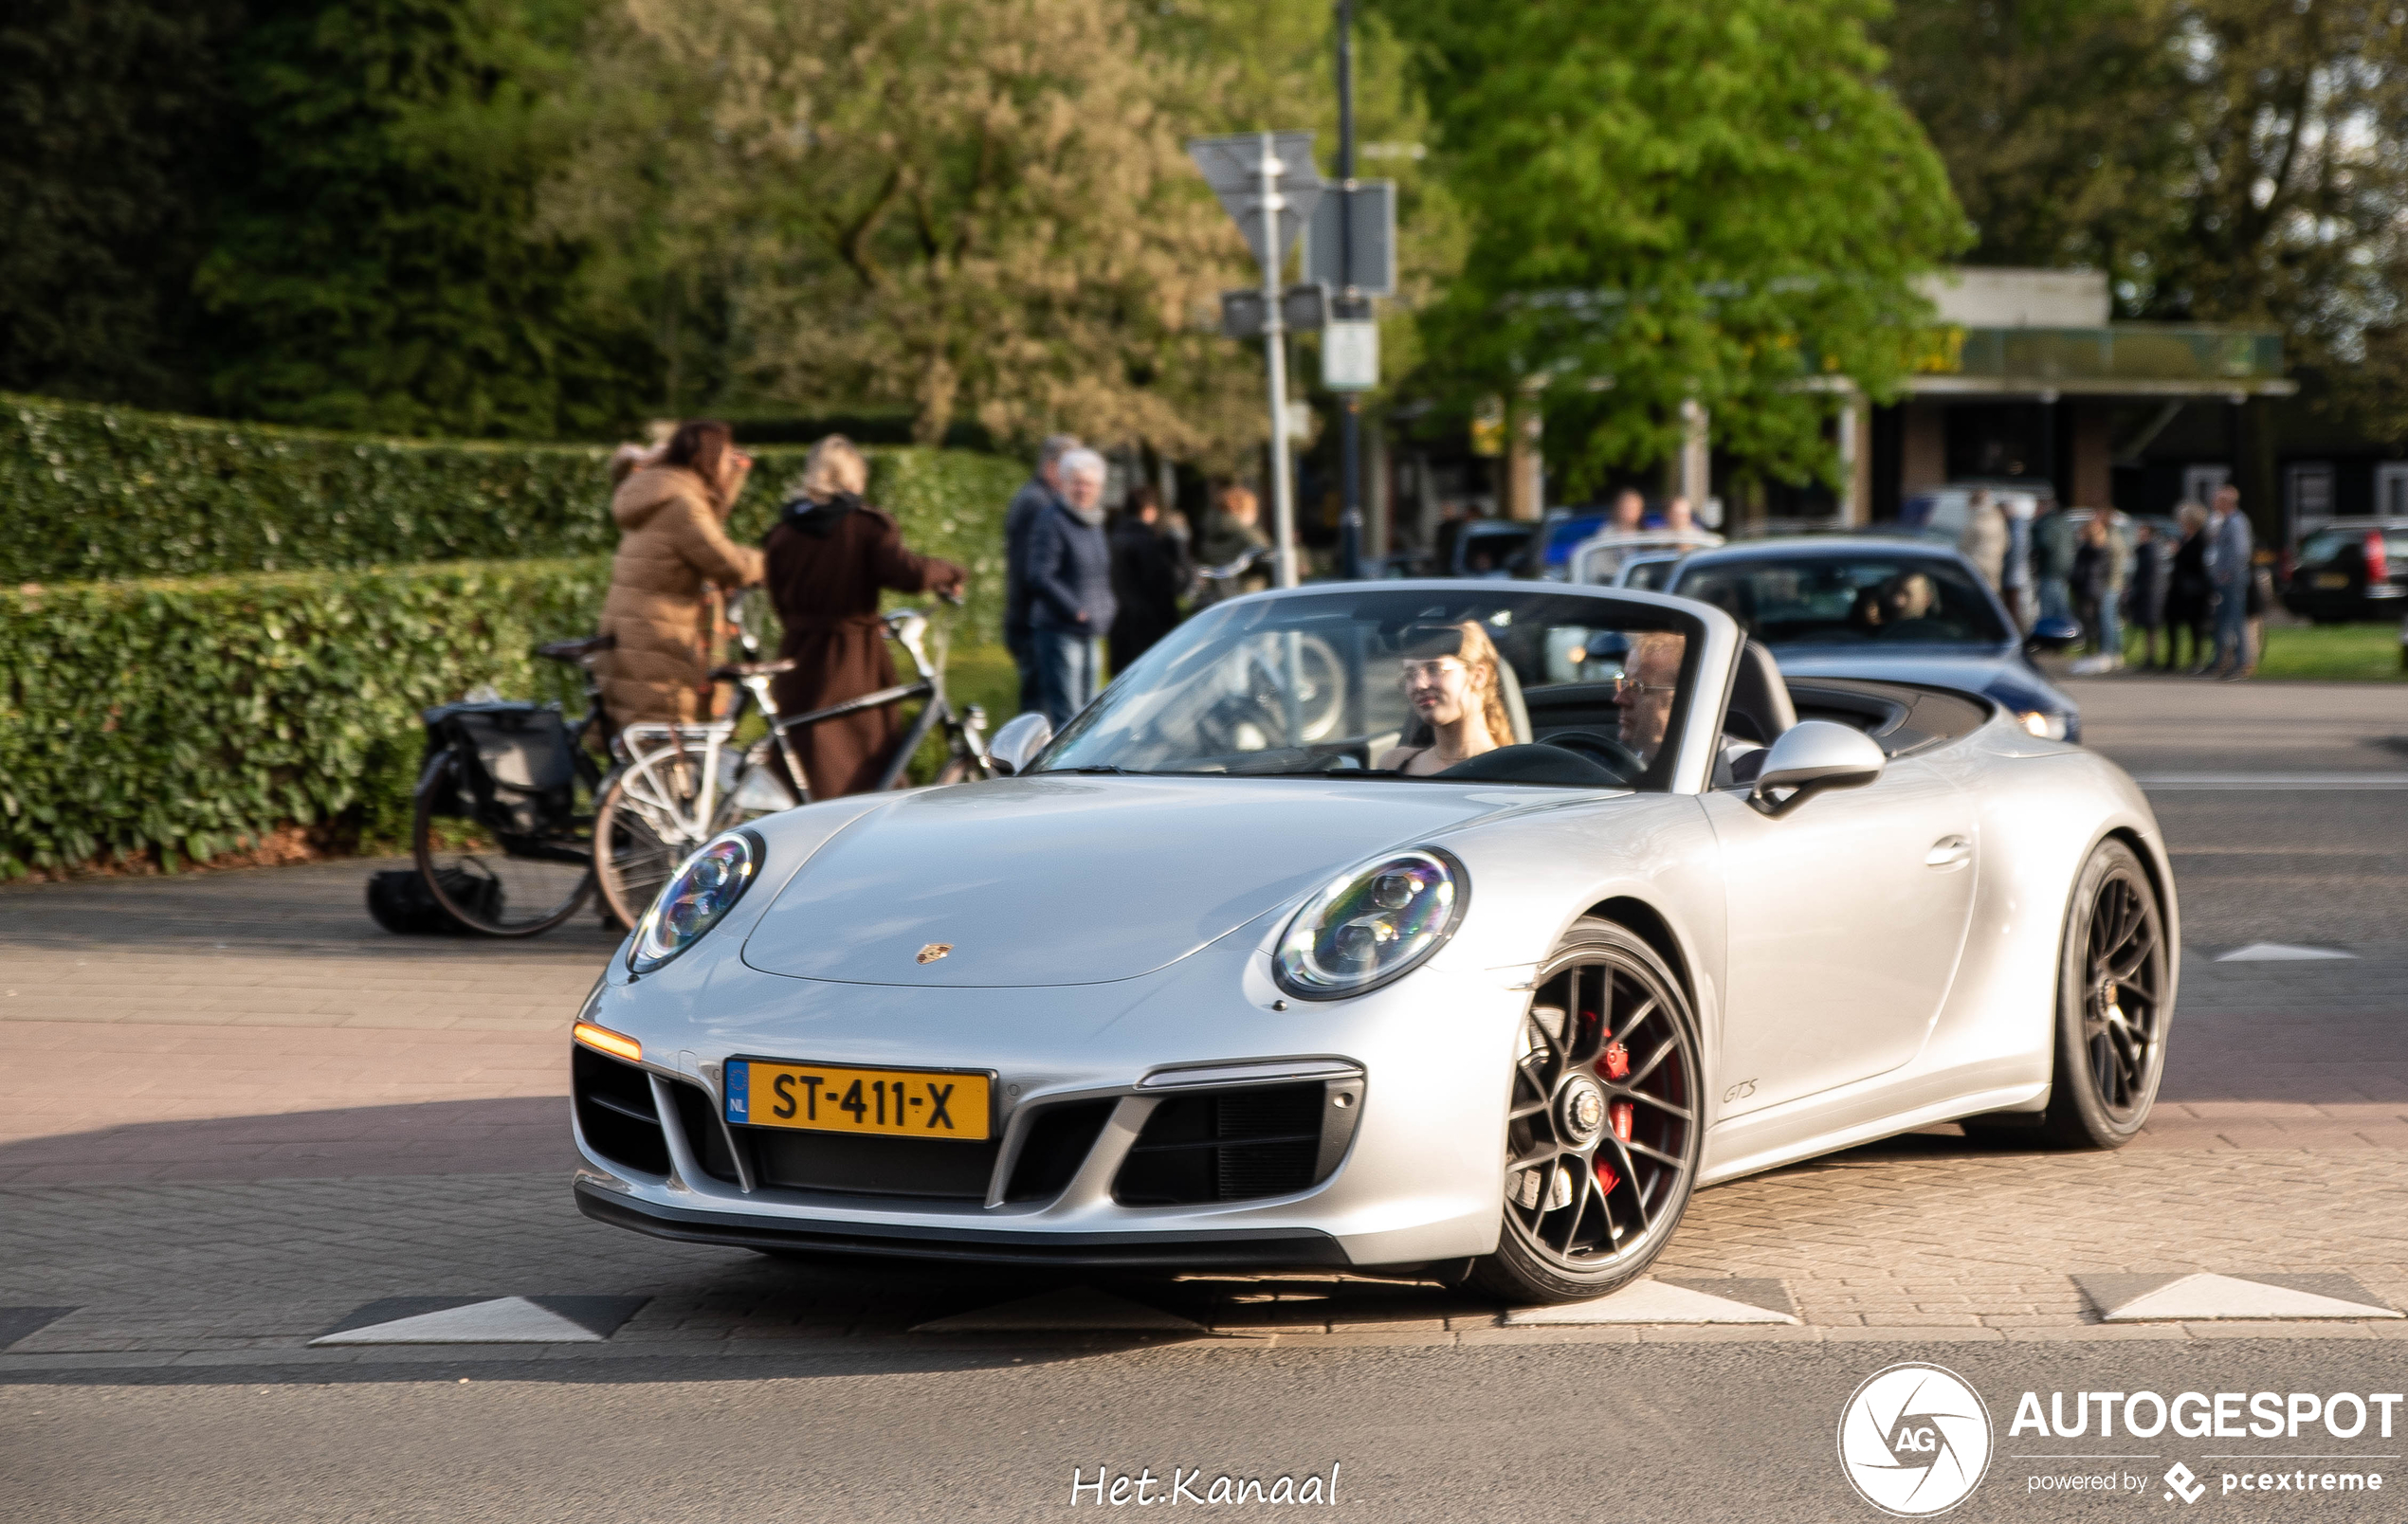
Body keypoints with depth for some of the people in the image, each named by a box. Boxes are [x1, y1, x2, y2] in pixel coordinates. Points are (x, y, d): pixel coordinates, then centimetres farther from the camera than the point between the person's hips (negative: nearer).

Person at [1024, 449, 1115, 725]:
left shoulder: (1095, 525, 16)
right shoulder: (1051, 522, -10)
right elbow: (1040, 576, -18)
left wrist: (1106, 608, 13)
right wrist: (1076, 611, -20)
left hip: (1090, 635, 9)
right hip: (1059, 631, -9)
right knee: (1066, 716, -12)